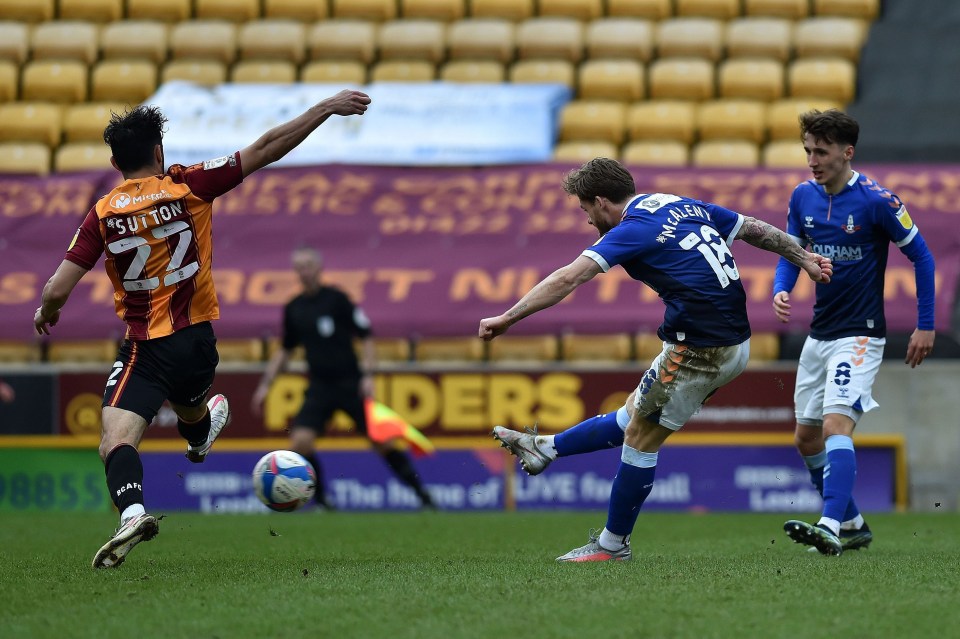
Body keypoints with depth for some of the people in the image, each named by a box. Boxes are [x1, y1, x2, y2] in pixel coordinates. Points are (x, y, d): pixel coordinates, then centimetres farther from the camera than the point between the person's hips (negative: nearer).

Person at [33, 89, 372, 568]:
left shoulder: (103, 214, -7)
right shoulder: (188, 187, -6)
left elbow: (57, 291, -10)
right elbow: (266, 150, -6)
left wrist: (45, 314, 14)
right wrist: (327, 108, -1)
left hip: (143, 350, -3)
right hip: (196, 342, 3)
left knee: (116, 442, -15)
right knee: (191, 414, 35)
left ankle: (132, 512, -42)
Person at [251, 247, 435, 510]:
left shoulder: (336, 299, -6)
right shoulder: (293, 308, 8)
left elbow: (366, 337, -4)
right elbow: (285, 350, 21)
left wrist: (368, 375, -14)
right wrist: (265, 384, 15)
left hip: (351, 384, -4)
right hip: (319, 387, 4)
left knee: (382, 442, -7)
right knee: (300, 440, -17)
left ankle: (422, 494, 6)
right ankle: (321, 500, -2)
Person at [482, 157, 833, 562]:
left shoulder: (633, 231, -13)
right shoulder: (686, 206, 12)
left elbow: (568, 278, -20)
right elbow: (757, 230, 17)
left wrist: (508, 318, -19)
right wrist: (804, 259, 27)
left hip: (700, 352, -9)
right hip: (733, 343, 9)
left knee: (640, 436, 5)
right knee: (635, 415, 22)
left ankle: (613, 544, 14)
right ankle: (546, 448, 34)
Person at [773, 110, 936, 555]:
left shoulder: (876, 200, -14)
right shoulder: (803, 197, 2)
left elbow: (921, 255, -6)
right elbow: (791, 253, 13)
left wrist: (925, 326, -6)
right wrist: (781, 290, -10)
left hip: (859, 336, -7)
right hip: (818, 335, 7)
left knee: (836, 424, -24)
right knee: (806, 438, 11)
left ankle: (831, 526, -35)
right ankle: (852, 525, 26)